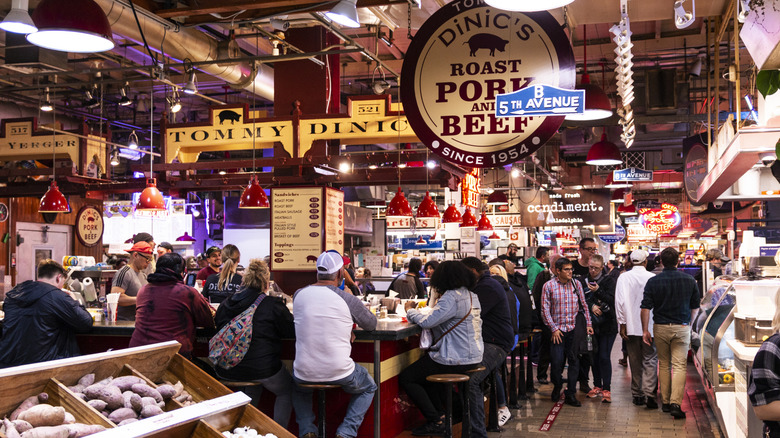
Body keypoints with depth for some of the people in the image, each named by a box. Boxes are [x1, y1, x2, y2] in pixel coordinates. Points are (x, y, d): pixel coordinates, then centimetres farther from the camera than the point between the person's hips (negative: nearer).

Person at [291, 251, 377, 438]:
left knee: (298, 387, 39)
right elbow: (371, 325, 6)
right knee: (369, 388, 29)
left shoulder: (299, 295, -2)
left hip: (305, 374, 3)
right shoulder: (348, 300, -12)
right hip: (340, 373, -3)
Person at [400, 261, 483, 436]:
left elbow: (427, 321, -23)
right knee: (424, 370, 31)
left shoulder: (452, 297, -20)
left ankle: (436, 422, 0)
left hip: (456, 359, -10)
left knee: (406, 378, -1)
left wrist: (410, 310, -5)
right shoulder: (471, 296, 11)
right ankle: (441, 413, 28)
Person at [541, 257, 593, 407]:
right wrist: (554, 328, -7)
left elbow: (584, 305, 12)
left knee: (574, 361, 2)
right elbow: (545, 310, -3)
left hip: (574, 329, 2)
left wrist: (588, 324, 6)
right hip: (558, 330, -2)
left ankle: (571, 394, 12)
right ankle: (557, 386, 25)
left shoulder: (577, 284, 5)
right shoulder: (549, 286, -3)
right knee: (557, 362, -3)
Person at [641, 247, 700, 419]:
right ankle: (675, 403, -14)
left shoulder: (653, 282, -5)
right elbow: (695, 307, 6)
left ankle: (665, 402, 19)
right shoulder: (689, 280, -2)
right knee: (679, 366, -2)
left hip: (660, 327, 1)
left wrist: (645, 330, -1)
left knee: (664, 365, 14)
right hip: (682, 328, -1)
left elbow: (646, 308, -8)